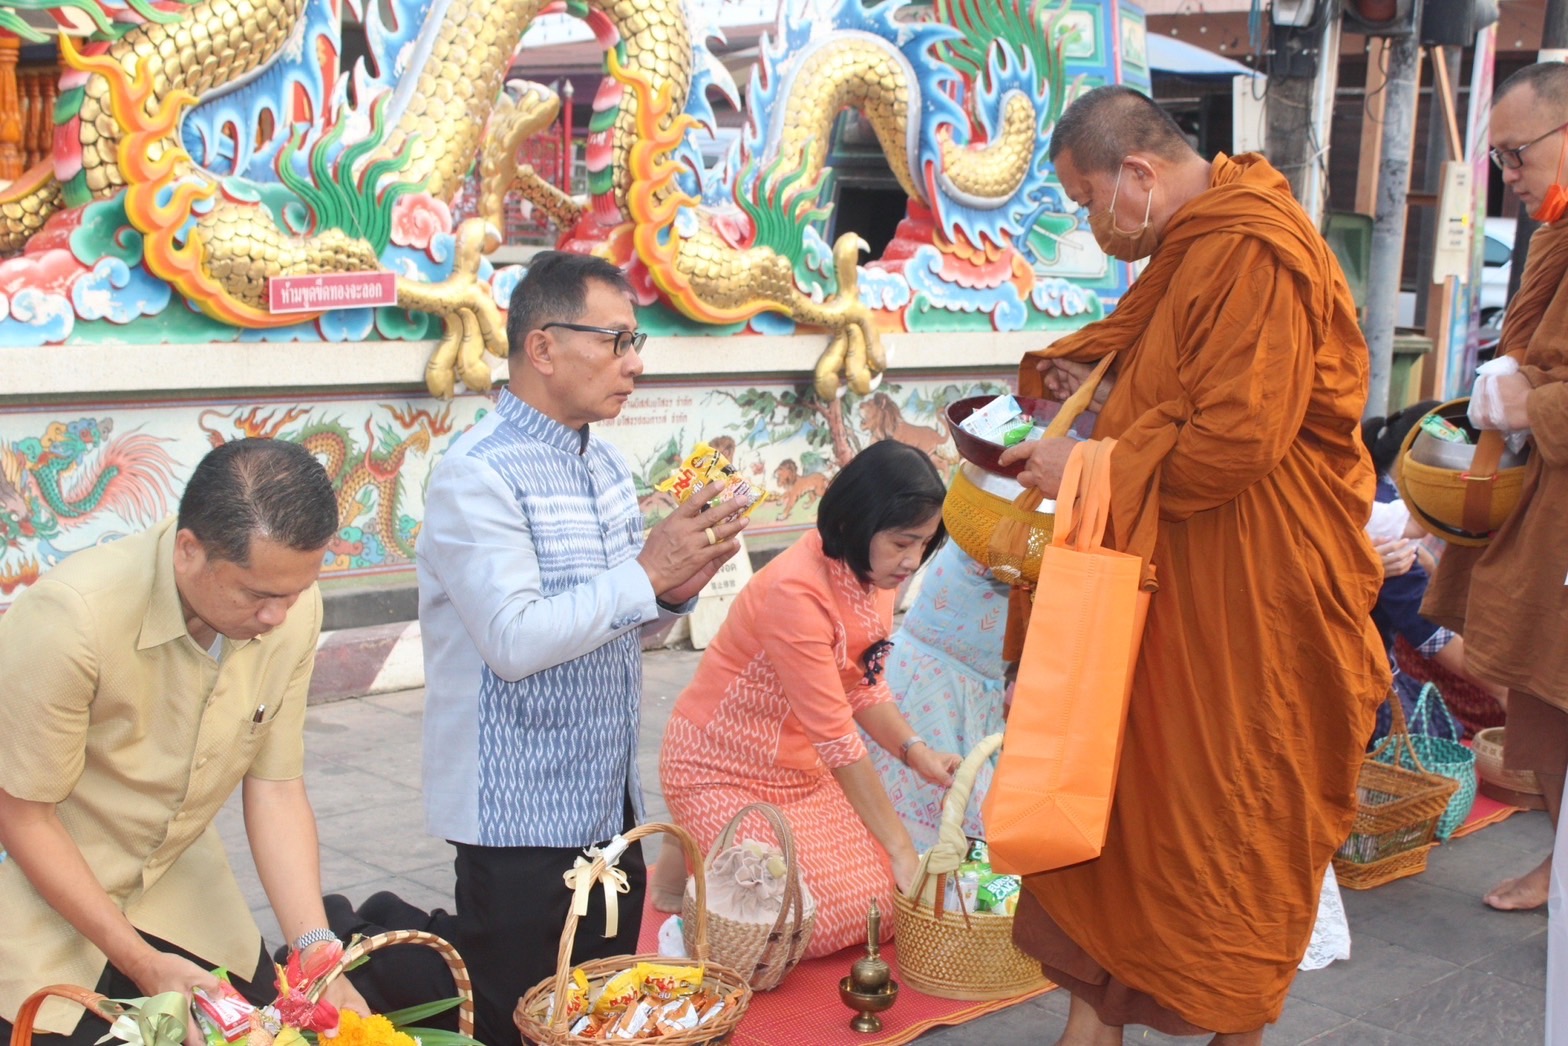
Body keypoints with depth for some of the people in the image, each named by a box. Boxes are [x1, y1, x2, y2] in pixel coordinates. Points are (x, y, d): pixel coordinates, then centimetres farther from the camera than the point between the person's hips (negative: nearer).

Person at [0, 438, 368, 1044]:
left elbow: (275, 788, -10)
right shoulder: (69, 618, -31)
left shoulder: (293, 607, -17)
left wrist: (315, 950, -19)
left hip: (180, 890, 4)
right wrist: (142, 963, -20)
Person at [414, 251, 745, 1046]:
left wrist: (677, 588, -5)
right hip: (520, 822, -8)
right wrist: (647, 571, -24)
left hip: (607, 800, 8)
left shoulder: (603, 461, 9)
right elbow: (516, 640, -27)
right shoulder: (477, 478, -17)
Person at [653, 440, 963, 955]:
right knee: (830, 915, -16)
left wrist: (914, 750, -13)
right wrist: (899, 845, -23)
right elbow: (836, 736, -27)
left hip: (803, 770, 8)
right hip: (723, 775, -8)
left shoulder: (874, 571, -4)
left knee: (888, 888, -1)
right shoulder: (796, 592, -30)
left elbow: (863, 685, 5)